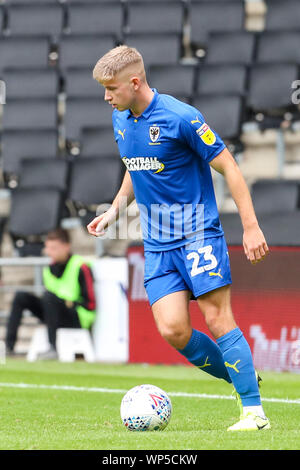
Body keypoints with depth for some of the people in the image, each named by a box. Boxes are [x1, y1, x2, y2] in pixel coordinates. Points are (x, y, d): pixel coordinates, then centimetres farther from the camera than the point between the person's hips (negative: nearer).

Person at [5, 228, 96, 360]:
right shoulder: (50, 268, 6)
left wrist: (70, 303, -22)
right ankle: (9, 345, -12)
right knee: (21, 297, -5)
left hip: (79, 320, -7)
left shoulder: (80, 267, -15)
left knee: (50, 297, -33)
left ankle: (54, 349, -34)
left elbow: (91, 304, -14)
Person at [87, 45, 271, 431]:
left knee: (217, 319, -12)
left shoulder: (181, 117, -16)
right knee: (173, 331, -7)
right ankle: (243, 377, 12)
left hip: (199, 233, -6)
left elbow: (228, 167, -10)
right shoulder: (120, 120, 7)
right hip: (157, 243, 6)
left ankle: (254, 411, -6)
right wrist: (115, 210, 10)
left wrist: (251, 226, -13)